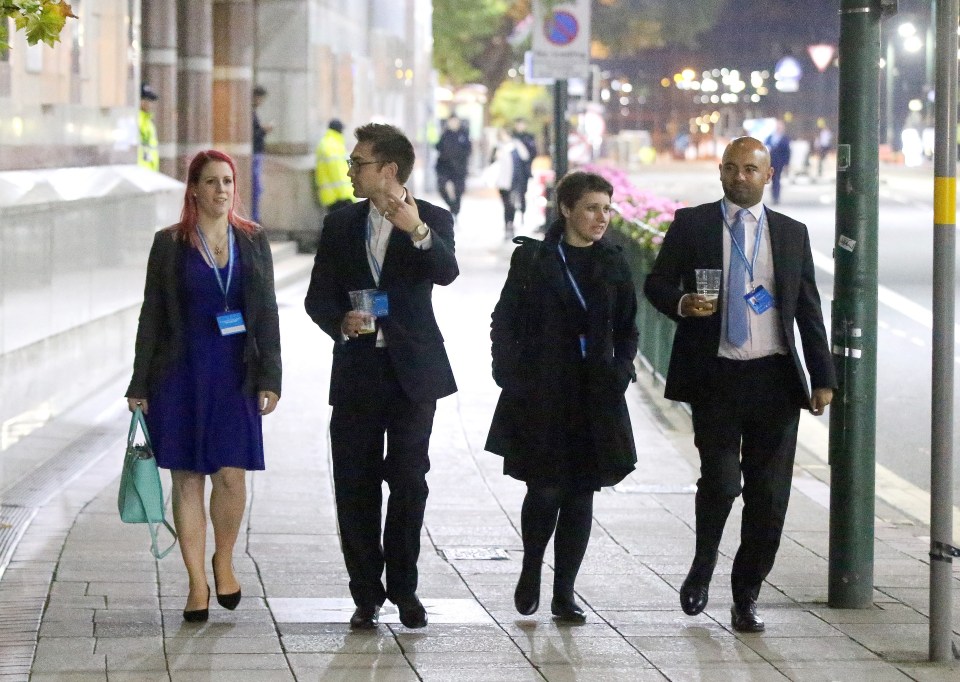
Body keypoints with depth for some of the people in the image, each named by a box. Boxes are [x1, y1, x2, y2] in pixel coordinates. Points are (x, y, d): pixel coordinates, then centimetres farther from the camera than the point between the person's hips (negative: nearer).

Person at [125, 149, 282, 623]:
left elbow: (266, 312, 7)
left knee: (231, 476, -7)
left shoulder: (253, 241, 7)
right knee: (187, 478, 1)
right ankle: (197, 584, 8)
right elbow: (151, 316, 4)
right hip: (181, 373, -1)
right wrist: (139, 386, 1)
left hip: (235, 373, 1)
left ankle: (223, 560, 18)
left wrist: (269, 379, -1)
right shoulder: (170, 244, 2)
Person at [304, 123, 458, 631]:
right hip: (357, 371, 3)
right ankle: (367, 594, 7)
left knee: (408, 480, -2)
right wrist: (340, 323, -13)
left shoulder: (433, 221, -1)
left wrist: (418, 231, -39)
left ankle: (403, 588, 10)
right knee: (355, 484, 1)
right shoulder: (340, 225, 10)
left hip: (412, 370, -3)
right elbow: (318, 297, 9)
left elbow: (446, 273, -21)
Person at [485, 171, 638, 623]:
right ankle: (531, 570, 21)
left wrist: (620, 372, -2)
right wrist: (510, 377, -6)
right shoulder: (532, 259, -1)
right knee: (545, 490, -5)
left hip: (596, 397, 3)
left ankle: (564, 594, 11)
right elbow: (504, 323, 2)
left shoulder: (612, 264, 7)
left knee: (581, 494, 3)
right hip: (540, 395, -3)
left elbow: (627, 328, 13)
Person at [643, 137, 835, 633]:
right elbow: (656, 283, 8)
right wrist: (682, 304, -15)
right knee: (720, 480, -14)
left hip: (774, 378, 2)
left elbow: (808, 310, 12)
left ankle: (746, 598, 15)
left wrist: (822, 378, 7)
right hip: (714, 377, -2)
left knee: (768, 496, 1)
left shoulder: (792, 234, 11)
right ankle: (702, 568, 15)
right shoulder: (691, 224, 6)